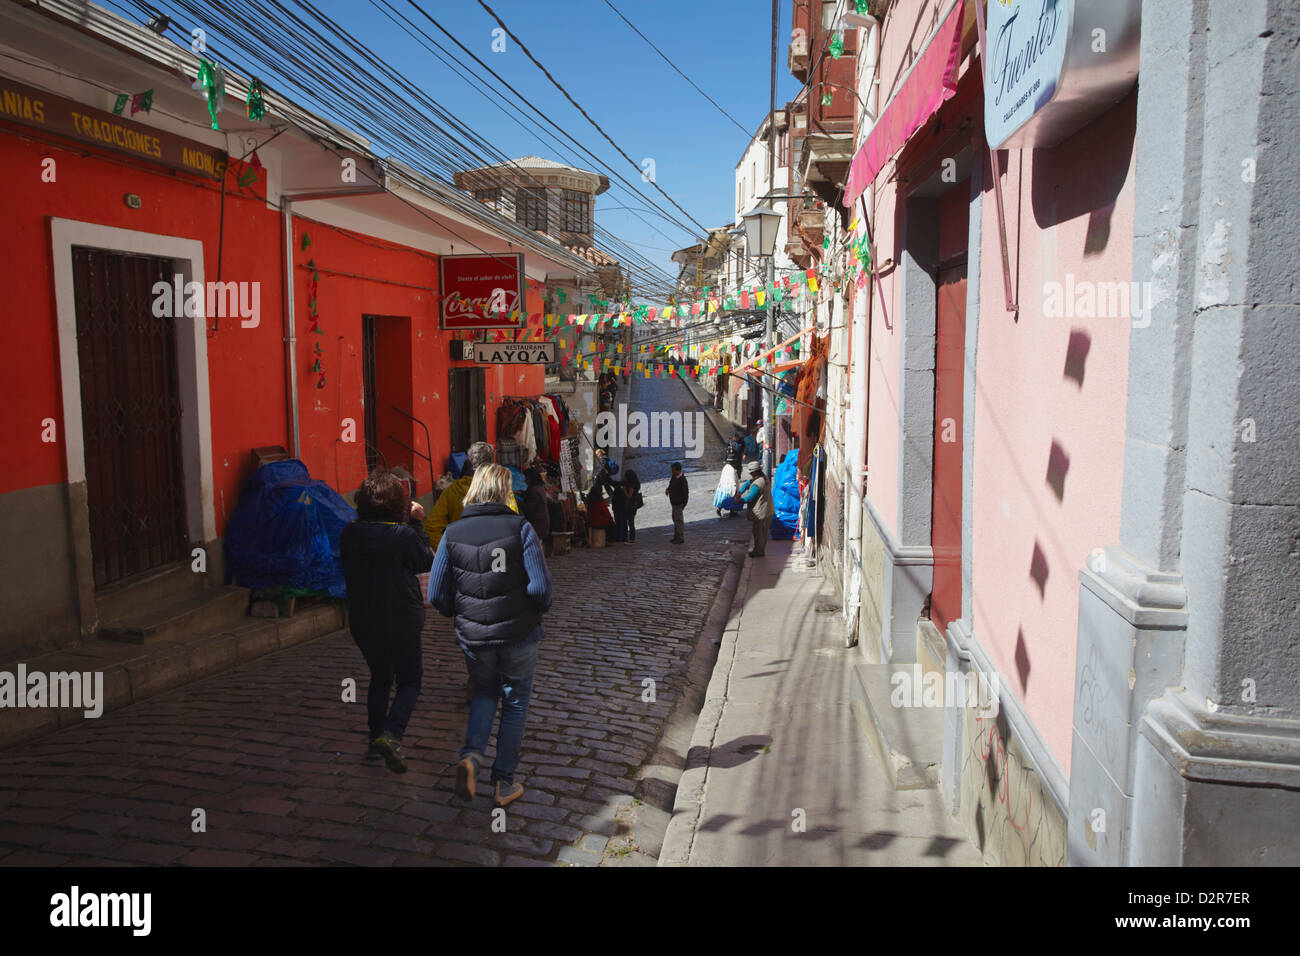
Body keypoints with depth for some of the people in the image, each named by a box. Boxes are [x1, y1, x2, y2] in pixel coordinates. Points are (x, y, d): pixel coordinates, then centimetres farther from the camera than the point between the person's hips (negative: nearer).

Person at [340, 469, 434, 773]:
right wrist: (416, 523, -2)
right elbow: (427, 561, -6)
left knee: (379, 679, 23)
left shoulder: (349, 534, -5)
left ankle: (376, 741, 28)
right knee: (410, 680, 11)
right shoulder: (403, 534, -21)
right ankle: (391, 735, -8)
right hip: (401, 622, -5)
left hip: (362, 622, 5)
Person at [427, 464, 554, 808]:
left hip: (473, 638, 3)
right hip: (518, 636, -2)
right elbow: (541, 587, -18)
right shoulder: (520, 528, -12)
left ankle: (471, 756, 5)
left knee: (484, 693, 27)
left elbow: (436, 596, -4)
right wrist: (538, 608, 4)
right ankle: (503, 784, 22)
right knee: (515, 704, 16)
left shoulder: (452, 534, -4)